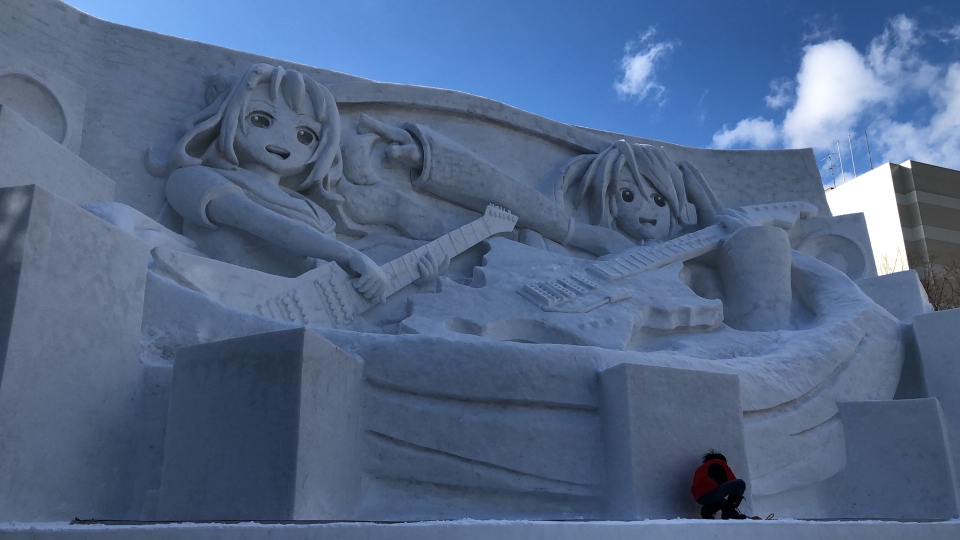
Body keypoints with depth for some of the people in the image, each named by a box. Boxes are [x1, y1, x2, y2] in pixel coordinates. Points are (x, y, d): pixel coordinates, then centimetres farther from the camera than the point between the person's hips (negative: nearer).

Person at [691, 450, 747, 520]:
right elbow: (732, 480, 14)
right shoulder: (720, 463, 17)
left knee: (721, 501, 39)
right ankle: (729, 510, -6)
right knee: (740, 483, 1)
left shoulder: (701, 468, 37)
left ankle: (707, 510, 8)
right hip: (710, 492, -8)